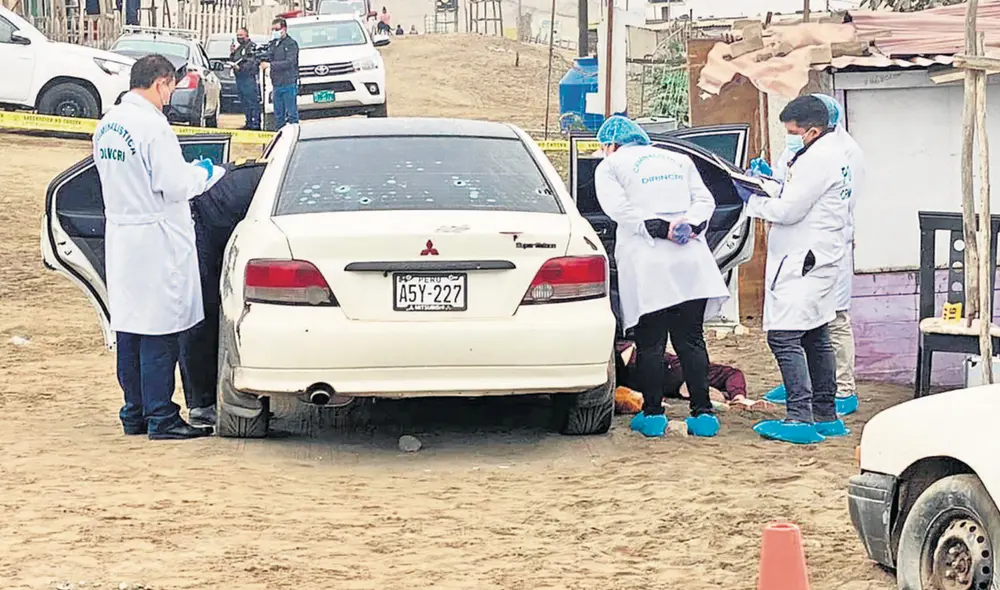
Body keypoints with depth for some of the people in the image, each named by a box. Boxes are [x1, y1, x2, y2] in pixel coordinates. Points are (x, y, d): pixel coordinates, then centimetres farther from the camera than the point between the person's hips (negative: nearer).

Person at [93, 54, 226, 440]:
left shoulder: (107, 125, 9)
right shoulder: (152, 126, -18)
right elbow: (175, 187, -20)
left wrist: (187, 173, 19)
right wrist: (203, 174, 0)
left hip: (121, 237, 9)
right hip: (156, 241, -9)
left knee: (129, 327, 13)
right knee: (159, 334, -3)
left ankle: (135, 412, 19)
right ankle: (160, 417, 1)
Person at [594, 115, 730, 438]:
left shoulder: (610, 166, 7)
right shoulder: (679, 160, 22)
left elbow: (619, 208, -9)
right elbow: (705, 200, 11)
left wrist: (659, 228, -13)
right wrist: (688, 224, -5)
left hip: (648, 266, -4)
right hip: (691, 262, 4)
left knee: (650, 343, 2)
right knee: (691, 340, 6)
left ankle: (653, 413, 3)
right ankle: (703, 413, 2)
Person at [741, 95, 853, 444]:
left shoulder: (818, 159, -17)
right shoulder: (832, 154, 16)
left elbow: (789, 211, -19)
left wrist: (753, 201, -4)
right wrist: (768, 184, 10)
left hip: (802, 263, -11)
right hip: (819, 261, 11)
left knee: (784, 337, -13)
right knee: (816, 338, 15)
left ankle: (800, 418, -17)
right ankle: (826, 416, 21)